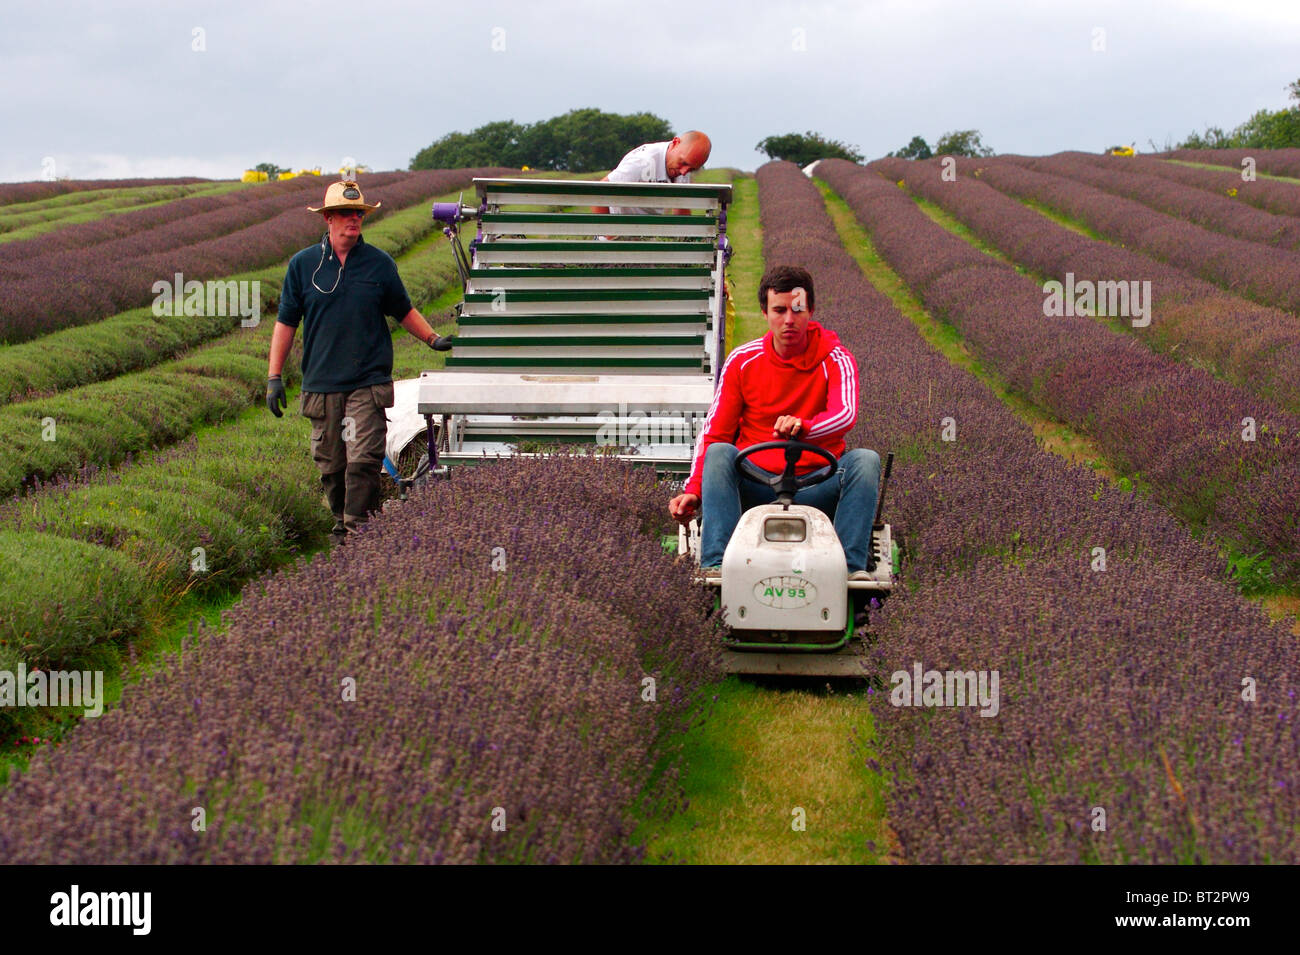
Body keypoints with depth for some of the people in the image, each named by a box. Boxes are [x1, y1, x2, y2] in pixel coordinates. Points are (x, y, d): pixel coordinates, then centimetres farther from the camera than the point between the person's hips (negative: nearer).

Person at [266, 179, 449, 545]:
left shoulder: (380, 264, 5)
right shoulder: (303, 264, 6)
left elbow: (404, 311, 19)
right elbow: (286, 322, 10)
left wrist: (433, 339, 6)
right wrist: (274, 376, 6)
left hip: (369, 384, -1)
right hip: (321, 386, 2)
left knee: (363, 461, -13)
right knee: (330, 466, 7)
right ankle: (341, 524, 25)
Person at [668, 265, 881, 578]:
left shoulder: (835, 360, -2)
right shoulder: (742, 361, 2)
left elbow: (846, 414, -21)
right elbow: (714, 432, 0)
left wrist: (803, 428, -44)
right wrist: (693, 490, -15)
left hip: (815, 487, 0)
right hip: (755, 488, 1)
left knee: (865, 460, -26)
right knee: (718, 453, -27)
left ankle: (852, 564, -33)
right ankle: (717, 562, -36)